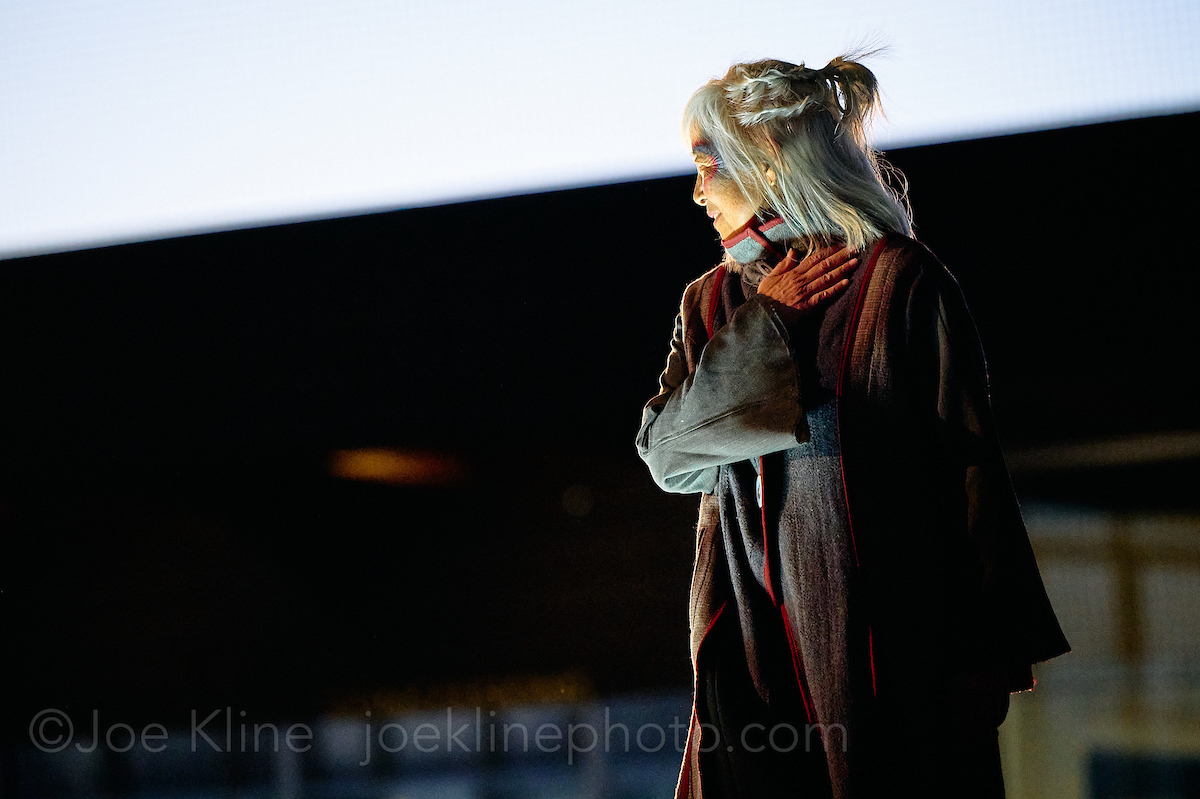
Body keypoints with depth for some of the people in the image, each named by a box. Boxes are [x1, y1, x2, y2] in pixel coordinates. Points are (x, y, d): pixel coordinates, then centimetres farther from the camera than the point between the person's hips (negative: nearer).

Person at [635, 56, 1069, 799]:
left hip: (885, 641, -4)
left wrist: (987, 654, -11)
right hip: (752, 642, 4)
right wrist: (761, 322, -5)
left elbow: (970, 460, -6)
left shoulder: (901, 280, -3)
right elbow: (664, 454, 3)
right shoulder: (714, 303, 14)